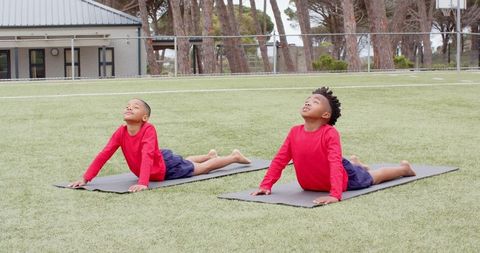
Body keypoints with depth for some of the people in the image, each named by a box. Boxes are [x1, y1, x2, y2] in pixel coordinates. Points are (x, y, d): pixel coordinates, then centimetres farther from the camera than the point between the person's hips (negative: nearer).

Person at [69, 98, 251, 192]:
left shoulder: (149, 129, -38)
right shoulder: (121, 132, -22)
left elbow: (147, 156, -50)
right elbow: (104, 155, -24)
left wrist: (143, 183, -62)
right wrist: (85, 178, -30)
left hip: (167, 166, -6)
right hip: (156, 164, 6)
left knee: (203, 168, 16)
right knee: (186, 162, 34)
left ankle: (234, 156, 40)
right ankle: (210, 154, 63)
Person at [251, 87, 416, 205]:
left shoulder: (330, 133, -33)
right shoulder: (294, 132, -19)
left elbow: (336, 164, -42)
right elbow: (279, 160, -15)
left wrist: (335, 195, -52)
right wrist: (265, 185, -23)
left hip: (345, 179, -5)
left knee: (372, 177, 21)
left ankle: (404, 168, 49)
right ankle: (354, 163, 64)